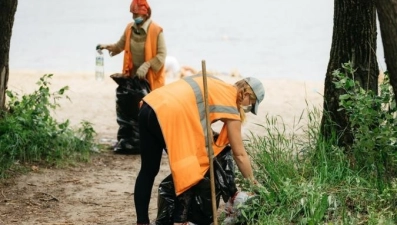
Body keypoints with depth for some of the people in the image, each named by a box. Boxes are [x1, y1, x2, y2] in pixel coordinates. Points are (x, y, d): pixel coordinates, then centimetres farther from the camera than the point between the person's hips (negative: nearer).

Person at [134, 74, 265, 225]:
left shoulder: (216, 86, 26)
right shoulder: (230, 105, 5)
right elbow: (239, 154, 8)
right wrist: (252, 182, 19)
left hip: (149, 105, 8)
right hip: (167, 115, -8)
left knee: (148, 170, 14)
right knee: (187, 170, 8)